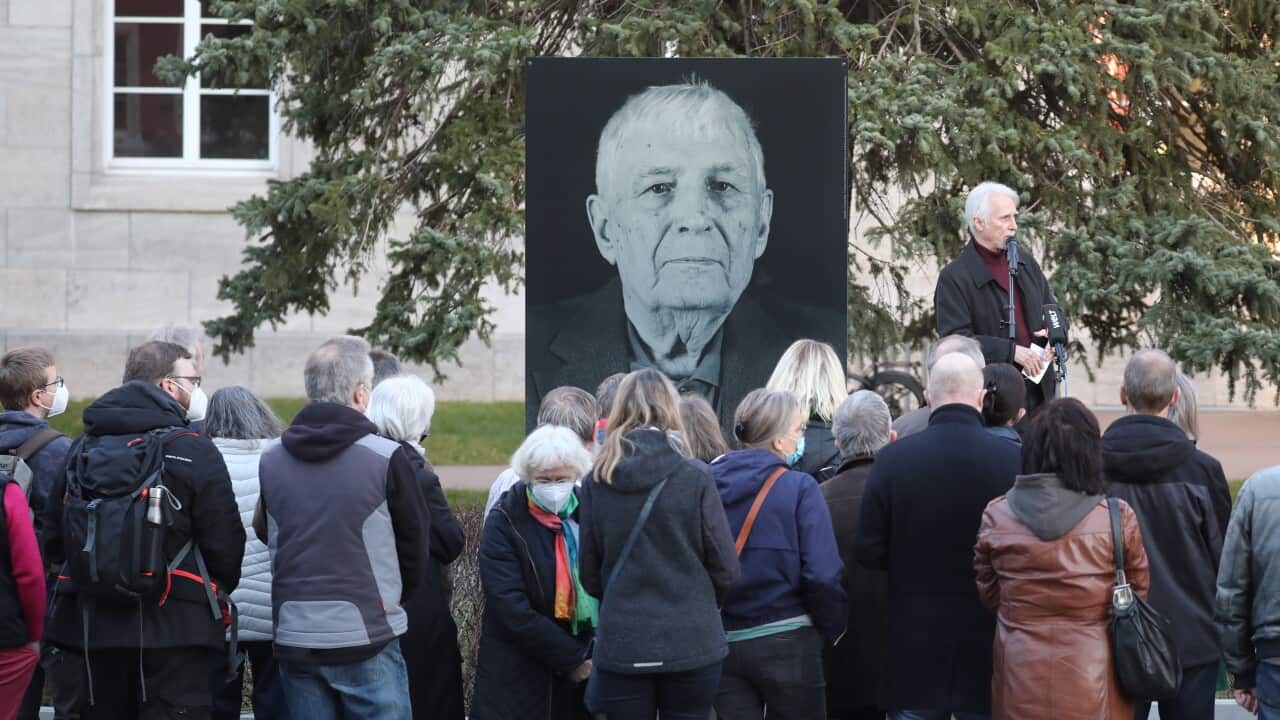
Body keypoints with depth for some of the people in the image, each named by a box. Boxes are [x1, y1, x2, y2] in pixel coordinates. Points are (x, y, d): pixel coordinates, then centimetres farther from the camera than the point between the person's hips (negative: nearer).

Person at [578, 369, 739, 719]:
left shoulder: (595, 483, -3)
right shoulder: (696, 480, -8)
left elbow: (590, 574, 4)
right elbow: (725, 569, -3)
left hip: (620, 646, 1)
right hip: (691, 644, -1)